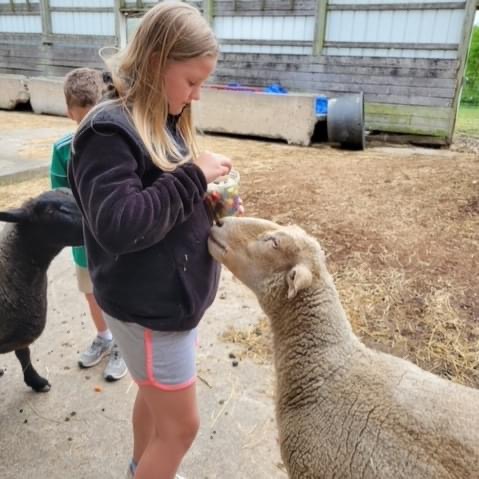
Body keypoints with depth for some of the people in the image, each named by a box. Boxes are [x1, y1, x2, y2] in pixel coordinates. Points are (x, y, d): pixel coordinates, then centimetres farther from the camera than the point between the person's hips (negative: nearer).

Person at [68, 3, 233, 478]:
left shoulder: (164, 120, 5)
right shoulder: (110, 130, -22)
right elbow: (118, 225, -31)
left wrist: (211, 201, -5)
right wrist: (193, 175, -26)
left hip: (169, 294, 9)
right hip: (148, 307, -9)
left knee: (156, 395, 28)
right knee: (180, 425, 7)